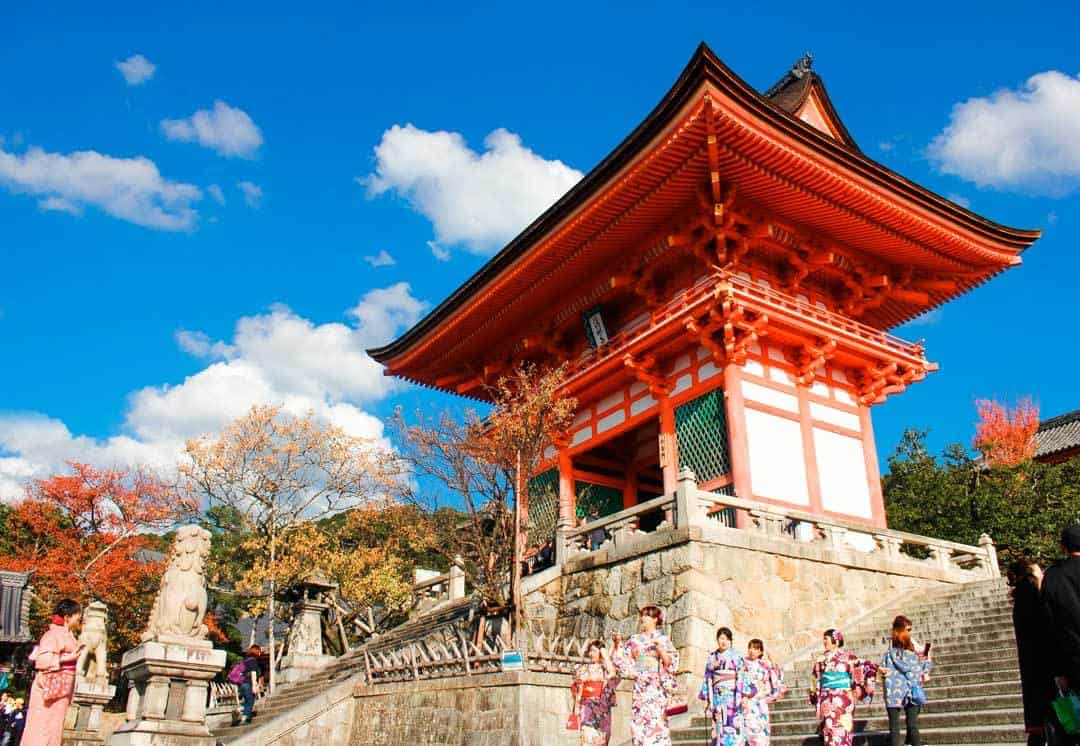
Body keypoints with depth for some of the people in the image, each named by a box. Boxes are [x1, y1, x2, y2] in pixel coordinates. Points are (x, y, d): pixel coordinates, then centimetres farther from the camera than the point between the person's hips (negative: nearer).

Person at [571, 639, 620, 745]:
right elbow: (578, 689, 7)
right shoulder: (583, 668, 10)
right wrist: (576, 706, -4)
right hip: (587, 706, -1)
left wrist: (605, 655, -6)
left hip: (602, 707, 1)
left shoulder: (606, 668, 9)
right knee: (587, 736, -14)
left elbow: (613, 674, -14)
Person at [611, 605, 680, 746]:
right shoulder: (635, 640, 14)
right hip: (640, 686, 4)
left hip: (656, 686, -4)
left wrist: (660, 648, -15)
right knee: (639, 722, -2)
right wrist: (618, 643, 0)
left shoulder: (662, 639, 4)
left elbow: (671, 663, -2)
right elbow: (623, 660, 13)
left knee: (656, 720, -12)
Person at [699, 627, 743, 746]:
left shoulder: (736, 657, 2)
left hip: (731, 697, -3)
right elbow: (708, 679, 10)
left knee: (730, 727, -11)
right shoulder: (712, 657, 10)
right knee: (717, 727, 0)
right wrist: (706, 699, 5)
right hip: (717, 697, 3)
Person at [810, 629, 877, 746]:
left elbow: (867, 667, -5)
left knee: (841, 732, -7)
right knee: (829, 731, 4)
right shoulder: (821, 660, 10)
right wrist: (814, 695, 20)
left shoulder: (847, 657, -4)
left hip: (842, 701, -4)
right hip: (827, 702, 4)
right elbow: (817, 681, 19)